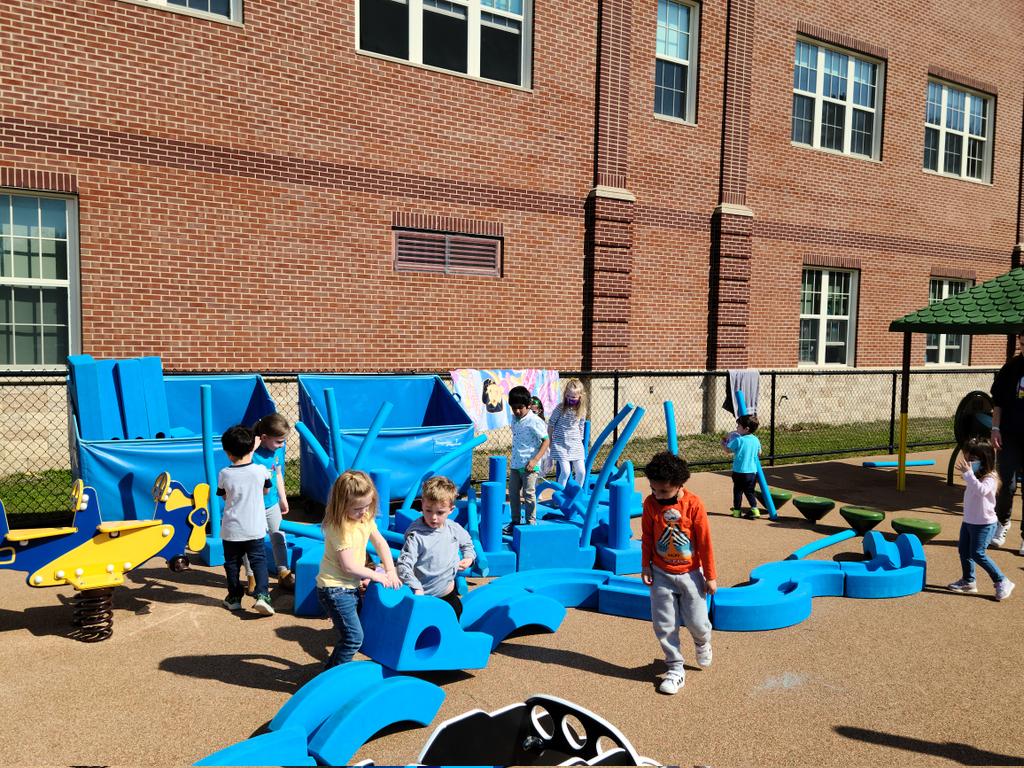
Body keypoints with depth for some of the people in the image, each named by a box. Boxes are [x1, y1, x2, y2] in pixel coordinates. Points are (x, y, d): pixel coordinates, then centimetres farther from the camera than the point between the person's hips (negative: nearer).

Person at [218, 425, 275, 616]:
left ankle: (234, 598, 26)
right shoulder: (261, 470, -10)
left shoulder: (224, 474, -10)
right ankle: (262, 595, -9)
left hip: (231, 529, 1)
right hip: (254, 529, 0)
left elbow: (224, 496, 7)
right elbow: (266, 490, 8)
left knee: (232, 563, 16)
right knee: (259, 560, 7)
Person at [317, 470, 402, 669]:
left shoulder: (365, 517, 0)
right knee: (353, 637, -8)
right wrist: (376, 575, -13)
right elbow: (349, 566, -24)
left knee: (353, 634, 20)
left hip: (352, 586, 9)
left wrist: (390, 571, -3)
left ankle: (333, 666, 37)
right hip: (334, 589, -9)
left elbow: (380, 543, 7)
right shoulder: (339, 527, -25)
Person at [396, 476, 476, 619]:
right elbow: (404, 564, -23)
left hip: (450, 593, 5)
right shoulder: (416, 534, -21)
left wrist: (469, 557, 2)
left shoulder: (454, 529, -4)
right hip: (426, 596, -5)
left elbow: (467, 543, 18)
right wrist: (417, 589, -30)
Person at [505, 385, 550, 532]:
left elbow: (546, 441, -14)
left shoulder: (534, 421, -16)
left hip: (529, 465, -7)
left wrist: (535, 460, -20)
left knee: (529, 495, 0)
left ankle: (531, 523, 13)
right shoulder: (514, 419, 7)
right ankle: (515, 521, 25)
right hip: (515, 465, 7)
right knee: (513, 493, 12)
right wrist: (513, 460, 17)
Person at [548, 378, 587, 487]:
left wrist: (579, 441, 12)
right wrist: (550, 441, 3)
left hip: (576, 444, 4)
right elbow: (551, 424, -1)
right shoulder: (560, 408, -10)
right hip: (560, 444, -4)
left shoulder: (582, 411, 0)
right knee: (565, 471, -13)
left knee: (581, 471, 0)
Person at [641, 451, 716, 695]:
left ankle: (702, 642, 40)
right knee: (664, 626, 4)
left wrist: (710, 576, -4)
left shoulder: (693, 504, -17)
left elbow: (704, 541, -9)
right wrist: (645, 566, 3)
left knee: (697, 623, 5)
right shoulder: (650, 503, -10)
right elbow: (647, 537, 3)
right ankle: (676, 670, 22)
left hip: (690, 573, -2)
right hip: (661, 574, 2)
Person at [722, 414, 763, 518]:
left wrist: (723, 443, 10)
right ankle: (754, 509, 7)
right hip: (752, 471, 5)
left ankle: (737, 510, 14)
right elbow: (759, 453, 15)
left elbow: (728, 450, -8)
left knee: (738, 490, 9)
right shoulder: (755, 440, 3)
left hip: (739, 471, -5)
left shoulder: (738, 440, -16)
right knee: (749, 491, 17)